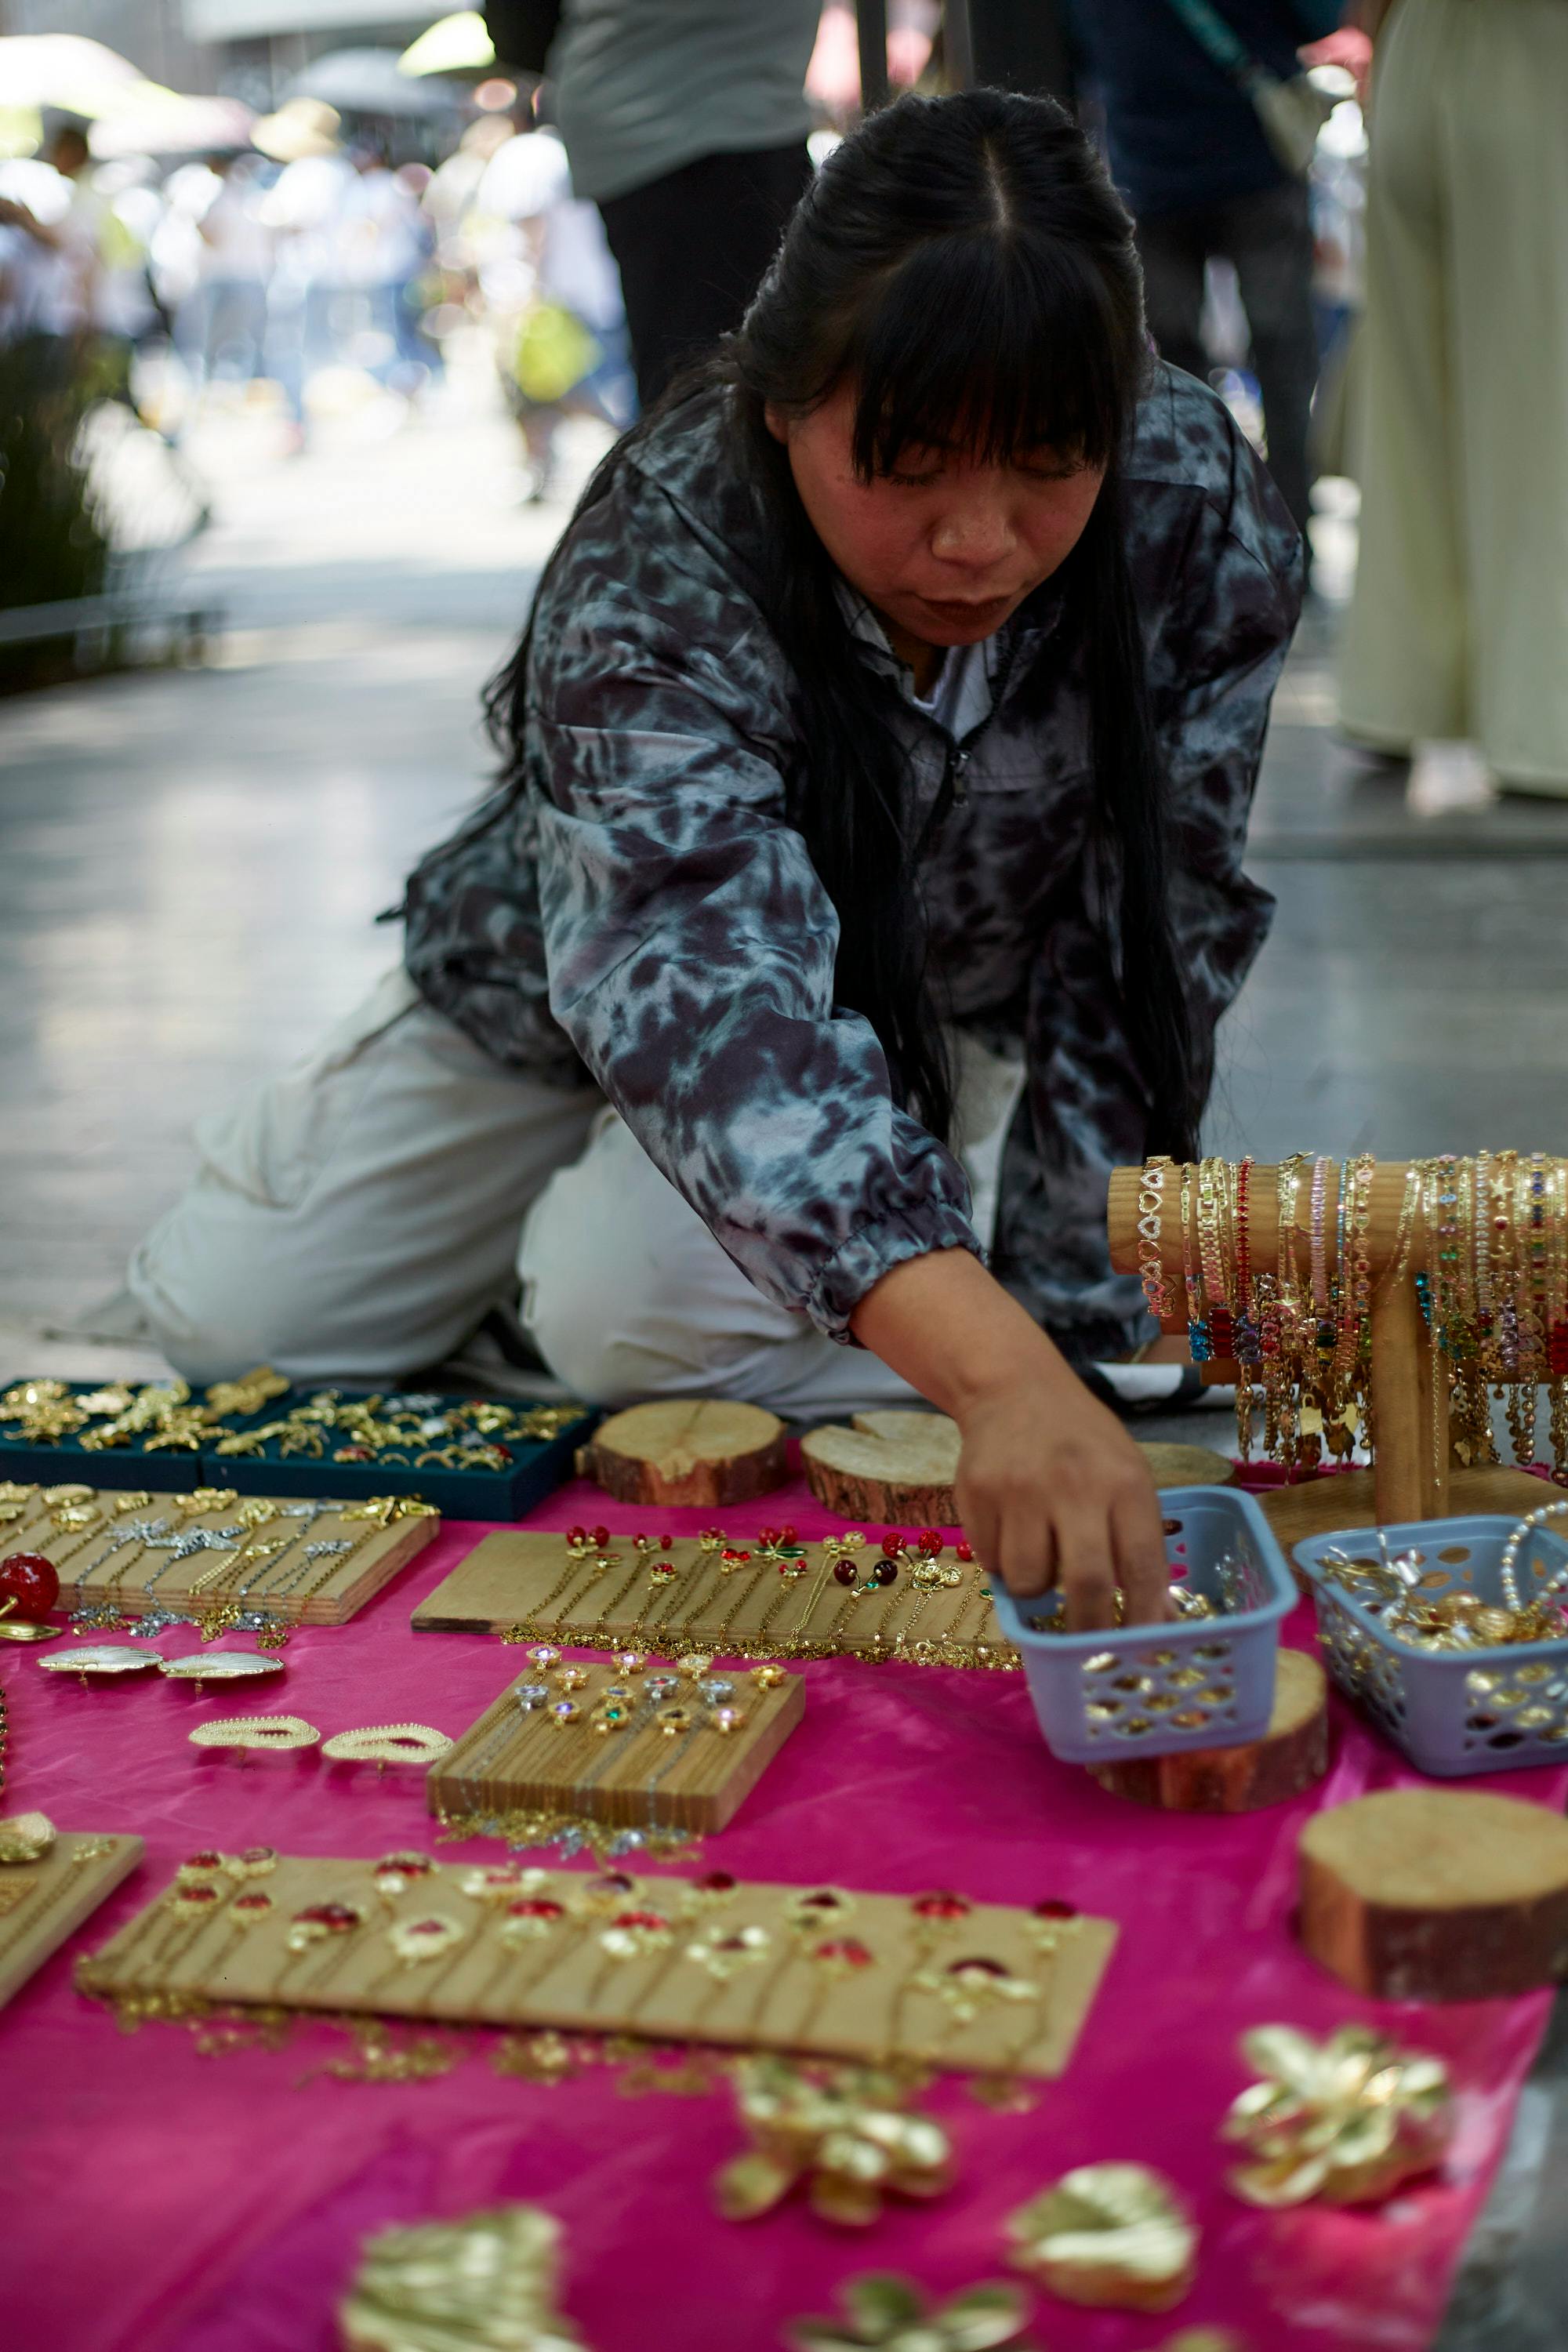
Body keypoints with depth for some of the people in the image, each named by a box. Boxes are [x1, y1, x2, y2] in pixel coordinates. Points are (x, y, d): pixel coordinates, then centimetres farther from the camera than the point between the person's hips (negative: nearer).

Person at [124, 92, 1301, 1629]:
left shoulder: (1205, 518, -30)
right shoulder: (651, 577, -38)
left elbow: (1150, 944, -20)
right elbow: (704, 989, -54)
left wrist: (1060, 1325, -24)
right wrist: (993, 1370, -69)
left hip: (933, 1008, 0)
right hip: (574, 986, 0)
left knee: (625, 1311, -27)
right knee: (224, 1318, 3)